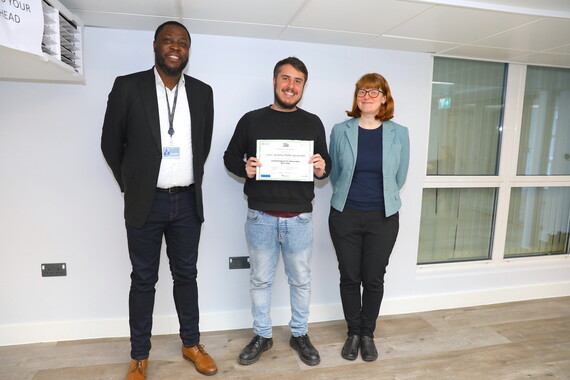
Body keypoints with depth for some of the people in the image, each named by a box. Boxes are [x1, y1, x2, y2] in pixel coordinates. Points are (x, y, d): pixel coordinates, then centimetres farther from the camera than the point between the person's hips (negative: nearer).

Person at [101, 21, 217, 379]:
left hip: (187, 202, 2)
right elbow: (111, 143, 4)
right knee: (143, 280, 10)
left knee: (187, 275, 13)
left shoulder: (202, 92, 5)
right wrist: (131, 185, 8)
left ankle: (191, 344, 32)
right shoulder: (128, 86, -3)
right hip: (145, 203, -2)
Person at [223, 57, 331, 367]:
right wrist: (244, 168, -14)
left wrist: (321, 169, -13)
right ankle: (262, 335, 35)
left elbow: (326, 163, 10)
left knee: (301, 280, 14)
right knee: (260, 280, 13)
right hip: (261, 217, 0)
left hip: (299, 217, 1)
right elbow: (230, 156, 8)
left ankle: (300, 335, 36)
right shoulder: (251, 120, 3)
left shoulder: (313, 123, 6)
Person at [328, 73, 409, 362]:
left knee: (374, 279, 9)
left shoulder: (398, 134, 0)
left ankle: (368, 334, 31)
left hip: (383, 218, 0)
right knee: (349, 278, 10)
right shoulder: (341, 130, -1)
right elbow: (334, 173, 8)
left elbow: (399, 177, 9)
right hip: (345, 215, 0)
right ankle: (353, 333, 31)